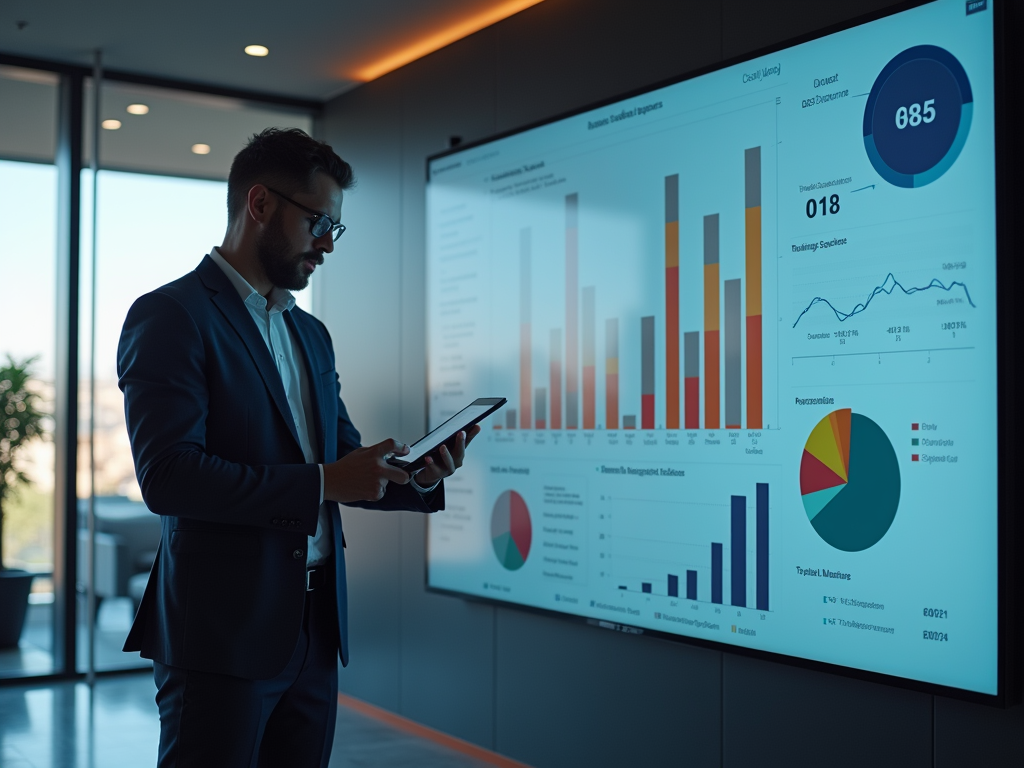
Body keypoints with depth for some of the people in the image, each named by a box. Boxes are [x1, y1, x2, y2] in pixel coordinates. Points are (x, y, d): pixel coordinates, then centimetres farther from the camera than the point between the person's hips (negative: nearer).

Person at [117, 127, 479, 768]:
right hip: (222, 635, -7)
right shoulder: (171, 316, -8)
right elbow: (168, 475, -19)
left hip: (315, 632, 7)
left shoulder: (312, 334, 17)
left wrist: (418, 477, -2)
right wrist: (323, 482, -20)